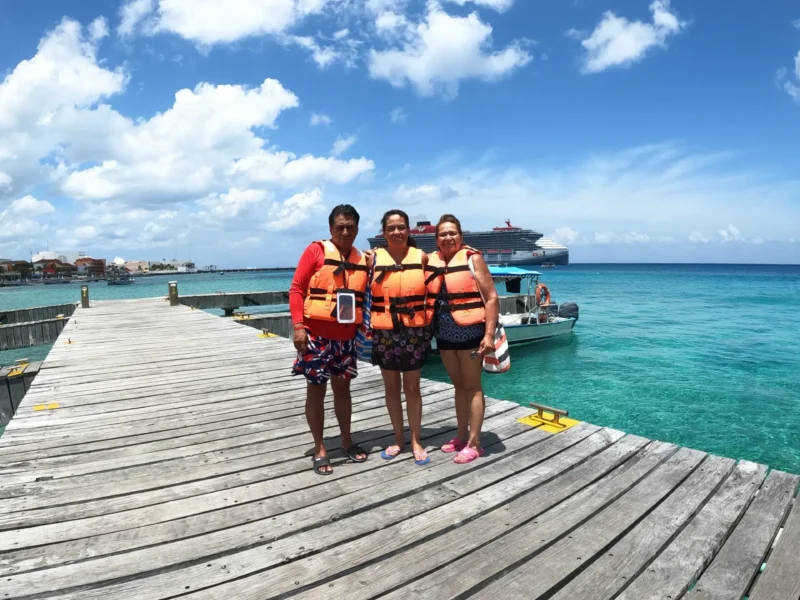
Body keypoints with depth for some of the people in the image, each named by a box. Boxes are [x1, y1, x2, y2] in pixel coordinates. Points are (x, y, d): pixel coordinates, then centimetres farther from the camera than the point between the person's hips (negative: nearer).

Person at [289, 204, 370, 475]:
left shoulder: (363, 259, 7)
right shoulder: (316, 250, -6)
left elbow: (365, 298, 14)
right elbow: (296, 289, -8)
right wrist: (298, 325, -15)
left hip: (346, 337, 4)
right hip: (316, 334, -4)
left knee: (342, 387, 15)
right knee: (316, 390, 6)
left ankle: (347, 440, 31)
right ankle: (319, 449, 18)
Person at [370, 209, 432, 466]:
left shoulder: (421, 257, 2)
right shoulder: (374, 258, 1)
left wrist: (431, 322, 0)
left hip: (414, 331, -1)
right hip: (384, 332, 1)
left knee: (412, 387, 6)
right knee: (391, 387, 10)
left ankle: (416, 441, 19)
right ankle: (398, 438, 25)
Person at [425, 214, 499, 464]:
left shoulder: (472, 258, -7)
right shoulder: (430, 261, 6)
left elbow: (492, 298, -11)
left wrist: (489, 334, -17)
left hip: (470, 332, -5)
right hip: (444, 335, 5)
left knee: (472, 387, 3)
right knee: (458, 386, 15)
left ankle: (474, 443, 11)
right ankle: (462, 436, 27)